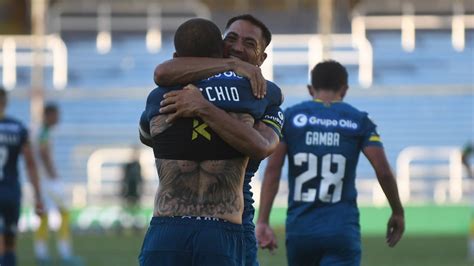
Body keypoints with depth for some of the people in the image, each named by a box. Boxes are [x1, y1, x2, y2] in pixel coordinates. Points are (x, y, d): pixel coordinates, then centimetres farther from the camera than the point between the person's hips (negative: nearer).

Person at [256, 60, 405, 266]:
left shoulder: (291, 117, 5)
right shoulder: (359, 121, 3)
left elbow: (272, 170, -4)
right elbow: (383, 172, -3)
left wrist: (262, 221, -4)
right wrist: (397, 212, 12)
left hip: (300, 228, 2)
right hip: (341, 230, -2)